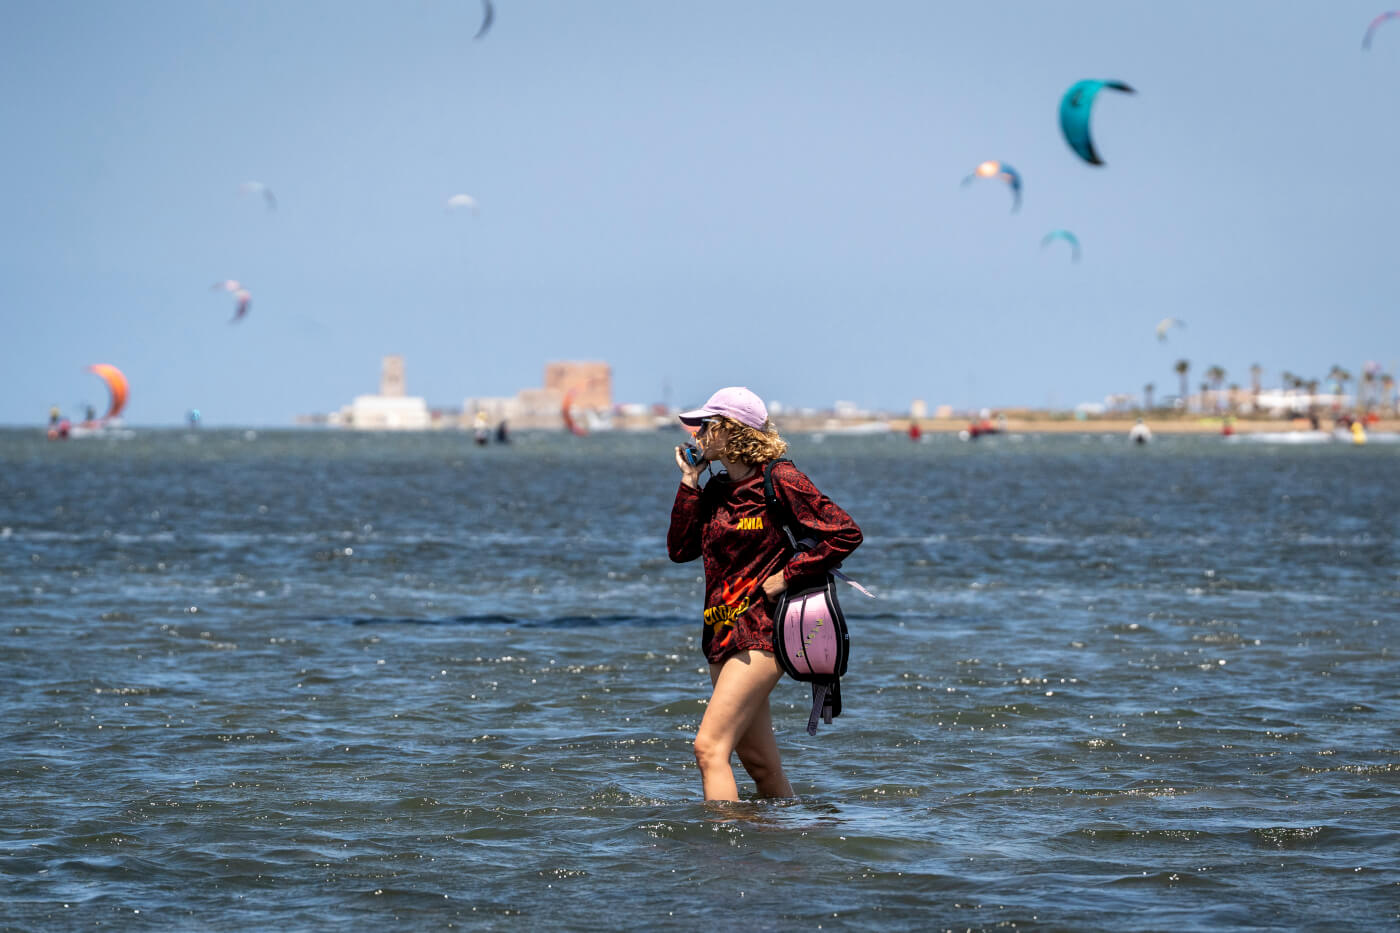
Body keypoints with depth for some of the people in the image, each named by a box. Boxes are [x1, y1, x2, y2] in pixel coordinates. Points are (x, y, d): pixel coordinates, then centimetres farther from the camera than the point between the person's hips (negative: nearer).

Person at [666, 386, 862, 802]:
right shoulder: (716, 490, 13)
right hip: (723, 633, 8)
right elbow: (680, 549, 9)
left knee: (710, 747, -19)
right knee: (759, 762, 11)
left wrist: (787, 576, -14)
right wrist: (689, 484, 5)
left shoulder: (780, 480, -9)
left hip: (762, 631, -8)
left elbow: (846, 533, -11)